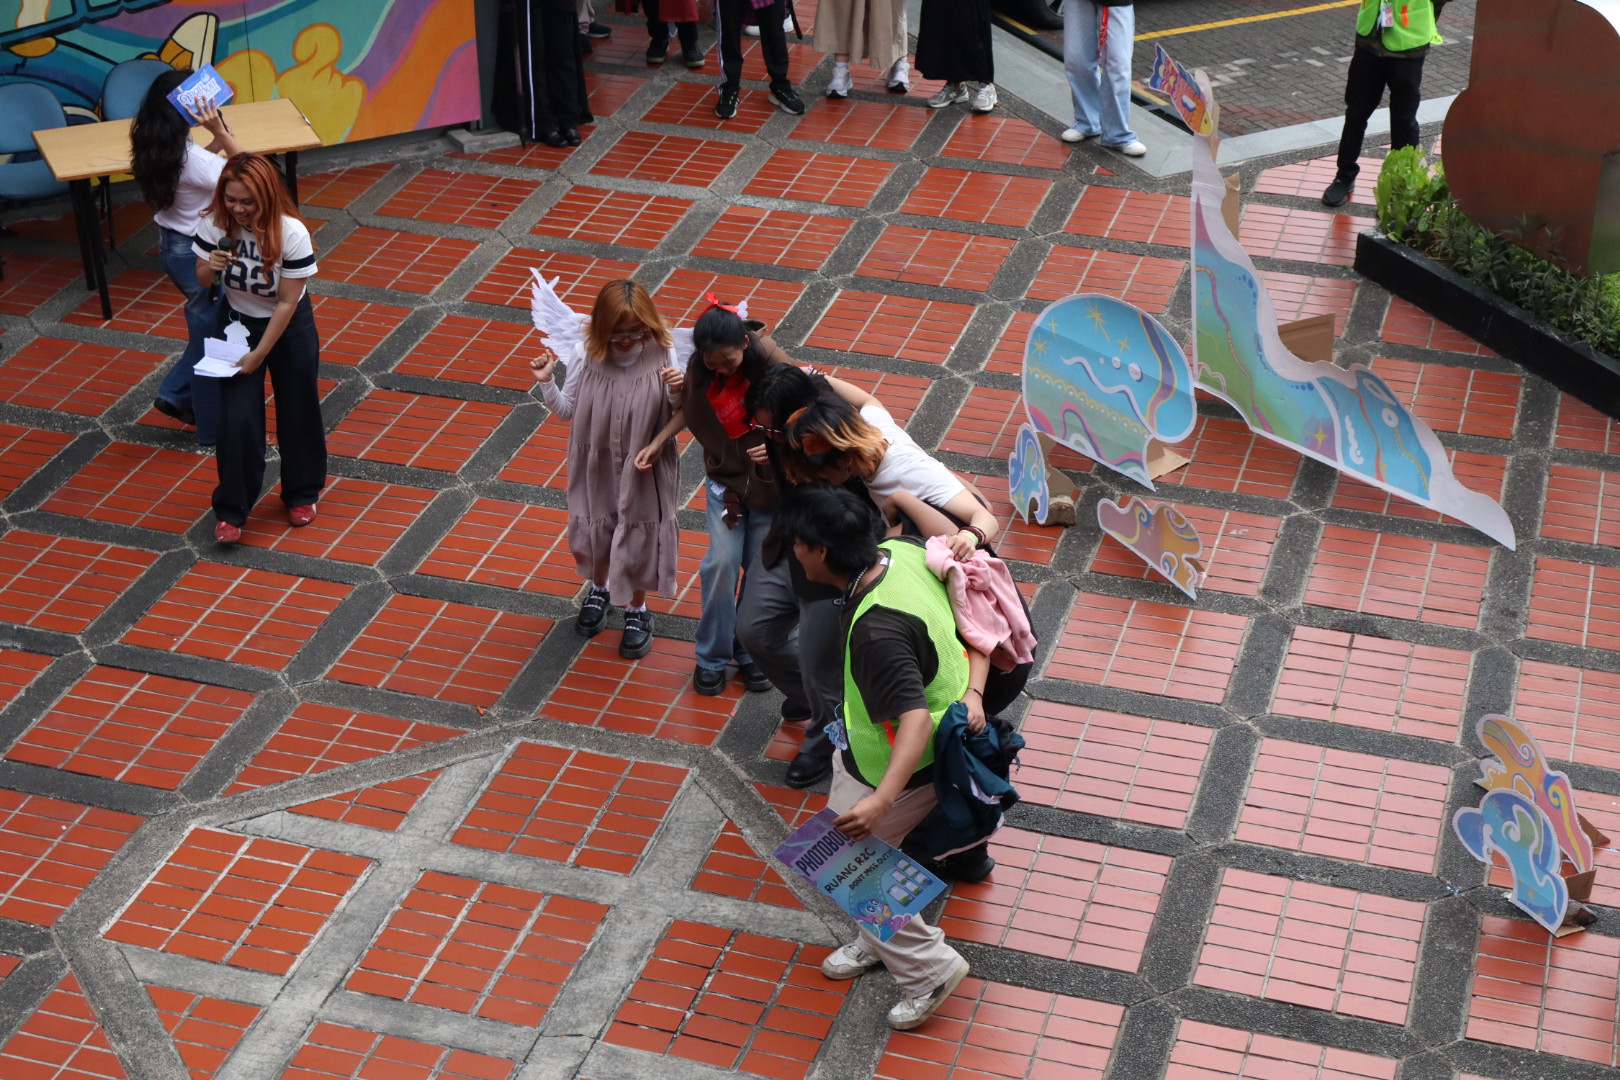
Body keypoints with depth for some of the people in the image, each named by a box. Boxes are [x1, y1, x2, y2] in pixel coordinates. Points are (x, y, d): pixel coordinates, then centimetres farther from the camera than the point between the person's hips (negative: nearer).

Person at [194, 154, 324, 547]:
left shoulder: (292, 234, -28)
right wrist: (211, 267, -28)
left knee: (297, 412, 12)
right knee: (237, 418, -4)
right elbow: (202, 281, -4)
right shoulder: (214, 224, -19)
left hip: (289, 328, -2)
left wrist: (259, 354, -18)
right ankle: (232, 510, 9)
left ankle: (301, 493, 35)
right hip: (238, 324, 2)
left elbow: (287, 302, -21)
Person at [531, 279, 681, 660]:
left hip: (643, 472, -2)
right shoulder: (589, 357, -14)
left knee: (638, 540, 14)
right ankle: (600, 590, 52)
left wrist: (678, 394, -32)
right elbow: (565, 411, -3)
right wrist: (546, 382, -19)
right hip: (596, 470, 2)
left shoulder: (661, 357, -18)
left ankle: (637, 610, 38)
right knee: (595, 533, 22)